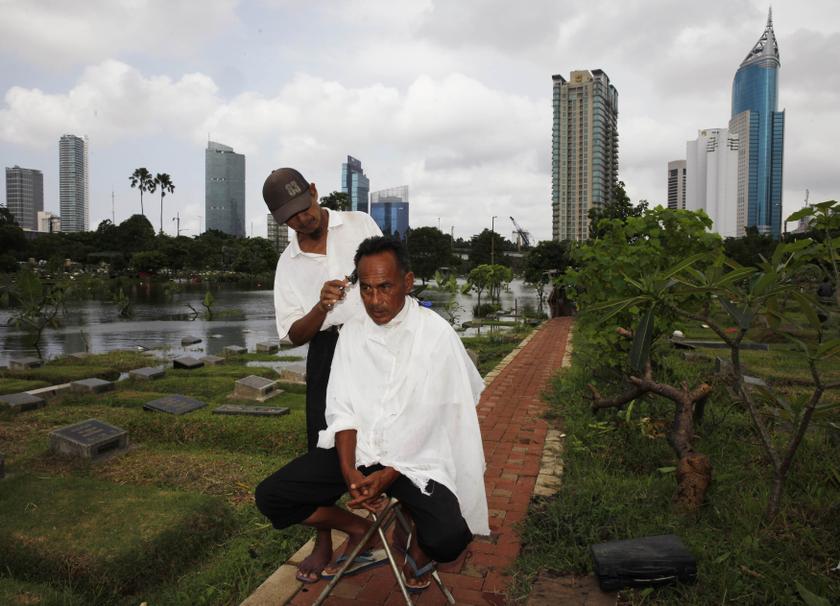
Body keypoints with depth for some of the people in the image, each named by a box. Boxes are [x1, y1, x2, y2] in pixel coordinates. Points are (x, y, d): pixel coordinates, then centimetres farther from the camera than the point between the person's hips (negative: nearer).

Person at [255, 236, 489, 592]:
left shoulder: (436, 334, -13)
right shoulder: (352, 332, 1)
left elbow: (428, 423, -13)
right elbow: (342, 409, -1)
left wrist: (388, 475, -19)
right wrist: (348, 472, -16)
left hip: (415, 457, -4)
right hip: (356, 447, 4)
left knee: (448, 538, -28)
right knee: (270, 497, -7)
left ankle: (420, 539, 13)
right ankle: (360, 531, 17)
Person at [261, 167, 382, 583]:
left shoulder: (359, 224, 3)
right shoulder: (288, 264, 6)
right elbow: (294, 335, 2)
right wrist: (321, 306, -17)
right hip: (328, 352, 2)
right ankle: (323, 543, 26)